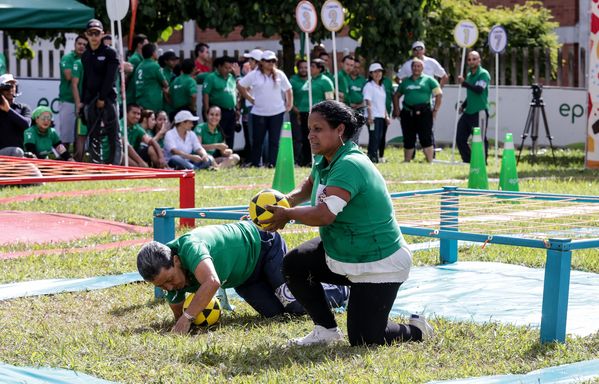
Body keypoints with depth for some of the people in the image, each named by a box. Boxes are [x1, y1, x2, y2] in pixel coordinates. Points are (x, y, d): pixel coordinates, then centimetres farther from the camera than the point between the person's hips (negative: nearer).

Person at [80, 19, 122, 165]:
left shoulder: (110, 53, -3)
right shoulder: (85, 55, 14)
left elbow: (110, 77, -9)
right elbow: (85, 79, 15)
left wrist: (102, 98, -13)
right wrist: (83, 101, 8)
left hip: (108, 98, -5)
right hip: (90, 100, 5)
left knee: (114, 136, -7)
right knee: (93, 136, 5)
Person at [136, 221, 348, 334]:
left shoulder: (190, 248, -43)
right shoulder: (164, 272, -17)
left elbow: (212, 281, -61)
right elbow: (178, 315, -4)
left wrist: (188, 317, -58)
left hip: (261, 245, -7)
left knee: (296, 304, -10)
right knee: (274, 311, 6)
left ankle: (339, 291, 20)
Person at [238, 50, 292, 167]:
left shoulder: (279, 74, 3)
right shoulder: (254, 75, -2)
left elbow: (288, 90, 12)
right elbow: (241, 86, 5)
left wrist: (289, 104, 6)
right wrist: (250, 99, 2)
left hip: (277, 112, 1)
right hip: (259, 113, -1)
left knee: (274, 140, 0)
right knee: (257, 139, 4)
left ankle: (271, 162, 2)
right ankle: (255, 163, 12)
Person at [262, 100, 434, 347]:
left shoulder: (349, 166, -29)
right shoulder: (324, 161, 1)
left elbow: (324, 215, -38)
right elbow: (310, 186, 24)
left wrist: (287, 214, -20)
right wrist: (287, 201, 2)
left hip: (378, 267, -9)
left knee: (363, 340, -8)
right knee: (293, 265, -2)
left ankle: (416, 330, 20)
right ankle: (326, 330, 13)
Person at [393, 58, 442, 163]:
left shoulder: (428, 80, 6)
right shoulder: (406, 81, 17)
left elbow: (438, 94, 1)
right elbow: (396, 96, 24)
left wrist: (435, 110, -5)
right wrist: (397, 109, 12)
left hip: (423, 113, -4)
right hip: (407, 114, 4)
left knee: (426, 138, -8)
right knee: (408, 140, 9)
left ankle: (430, 162, -6)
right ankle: (406, 162, 18)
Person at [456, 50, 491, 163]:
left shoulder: (483, 74, -7)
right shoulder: (469, 75, 19)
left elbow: (479, 89, -24)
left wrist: (464, 83, -31)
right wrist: (463, 105, 15)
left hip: (480, 112, -9)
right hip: (468, 112, 9)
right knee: (460, 139, 7)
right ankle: (468, 161, 16)